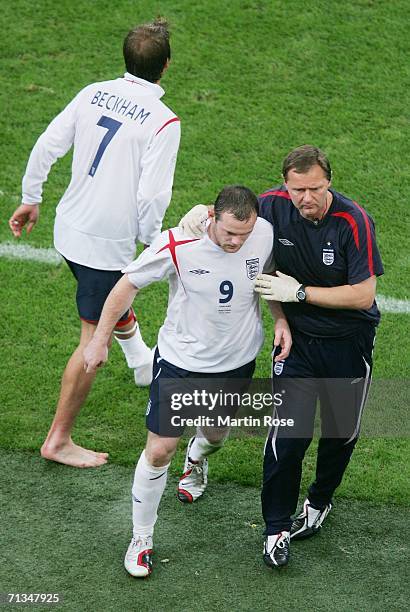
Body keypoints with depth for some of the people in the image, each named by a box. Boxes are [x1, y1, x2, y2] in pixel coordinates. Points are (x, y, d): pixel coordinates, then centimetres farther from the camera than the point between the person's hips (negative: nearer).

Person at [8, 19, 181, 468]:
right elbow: (152, 195, -21)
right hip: (107, 244, -7)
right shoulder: (163, 122, -19)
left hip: (69, 228, 8)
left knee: (116, 300, 32)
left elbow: (45, 147, 1)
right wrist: (150, 242, -3)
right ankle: (59, 440, 11)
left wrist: (31, 200, 14)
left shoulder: (93, 94, -2)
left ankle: (143, 364, 59)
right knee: (94, 340, 4)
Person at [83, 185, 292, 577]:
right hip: (179, 361, -3)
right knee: (159, 450, -5)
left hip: (236, 363, 4)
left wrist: (280, 320, -8)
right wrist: (100, 339, -7)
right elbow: (128, 284, -12)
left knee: (215, 434, 24)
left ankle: (196, 458, 64)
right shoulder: (176, 246, -28)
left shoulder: (264, 234, -18)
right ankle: (141, 539, 17)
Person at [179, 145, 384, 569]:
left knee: (342, 430, 16)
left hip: (349, 342, -1)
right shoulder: (275, 206, -13)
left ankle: (319, 501, 44)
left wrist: (299, 292, -24)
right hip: (298, 338, 1)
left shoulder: (353, 221, -24)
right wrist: (201, 212, -15)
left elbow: (363, 295, -23)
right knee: (290, 432, -10)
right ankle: (277, 527, 7)